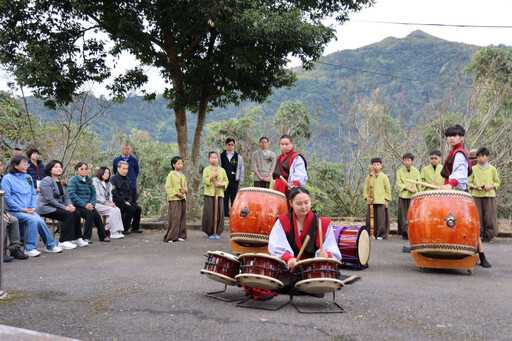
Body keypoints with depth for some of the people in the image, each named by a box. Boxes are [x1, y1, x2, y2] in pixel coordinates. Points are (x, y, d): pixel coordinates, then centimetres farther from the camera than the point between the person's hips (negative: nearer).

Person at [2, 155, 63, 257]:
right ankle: (29, 248, -21)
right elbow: (7, 198, -7)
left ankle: (50, 246, -9)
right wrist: (22, 209, -13)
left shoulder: (28, 177, 17)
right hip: (14, 211, -4)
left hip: (29, 210, 5)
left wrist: (32, 208, -1)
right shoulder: (7, 179, -1)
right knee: (33, 219, -30)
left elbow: (33, 194, 17)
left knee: (40, 221, -24)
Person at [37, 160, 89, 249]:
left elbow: (66, 197, 14)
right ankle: (63, 242, -26)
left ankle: (76, 239, -7)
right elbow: (50, 199, -20)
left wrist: (70, 205, -10)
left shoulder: (61, 182, 16)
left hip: (58, 206, 8)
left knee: (76, 213, -14)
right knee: (68, 214, -28)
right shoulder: (46, 181, -11)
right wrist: (64, 207, -23)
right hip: (46, 207, -8)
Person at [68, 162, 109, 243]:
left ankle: (103, 236, -11)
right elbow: (72, 195, -13)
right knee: (90, 214, -29)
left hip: (88, 205, 5)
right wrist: (85, 205, -20)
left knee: (96, 215, -22)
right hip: (77, 206, -5)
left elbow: (93, 193, 14)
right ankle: (86, 237, -19)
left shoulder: (89, 180, 16)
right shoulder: (73, 180, -3)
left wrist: (92, 203, -7)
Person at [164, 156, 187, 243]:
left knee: (182, 217, 7)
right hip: (174, 199, -7)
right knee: (174, 217, -11)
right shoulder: (171, 175, -3)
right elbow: (168, 187, -9)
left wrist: (184, 190, -1)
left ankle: (180, 235, 14)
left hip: (183, 199, 7)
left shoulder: (183, 176, 17)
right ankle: (170, 237, -7)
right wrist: (177, 193, -17)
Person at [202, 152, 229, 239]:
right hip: (209, 194, -2)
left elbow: (226, 181, 11)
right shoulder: (206, 170, 4)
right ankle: (210, 232, 8)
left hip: (219, 193, 2)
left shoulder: (222, 170, 12)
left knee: (219, 213, 0)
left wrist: (221, 184, -8)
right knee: (209, 213, -3)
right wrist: (212, 176, -19)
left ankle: (217, 232, 11)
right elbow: (204, 180, -6)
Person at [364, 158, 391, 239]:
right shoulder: (369, 177, 10)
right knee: (370, 218, 1)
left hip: (381, 201, -2)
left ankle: (381, 235, 5)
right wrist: (367, 197, -2)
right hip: (371, 202, 2)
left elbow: (388, 189, 6)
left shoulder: (384, 177, 5)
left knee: (381, 218, -4)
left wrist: (387, 200, 1)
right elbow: (366, 188, 12)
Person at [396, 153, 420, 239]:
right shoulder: (400, 172, 8)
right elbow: (399, 183, -2)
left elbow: (419, 184, 11)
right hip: (403, 196, 0)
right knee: (404, 215, -2)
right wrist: (409, 189, -13)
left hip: (413, 197, 0)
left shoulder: (416, 172, 9)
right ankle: (405, 233, 3)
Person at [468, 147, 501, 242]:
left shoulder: (492, 169, 8)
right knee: (477, 216, -2)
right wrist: (475, 187, -12)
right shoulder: (473, 169, 7)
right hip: (476, 195, 0)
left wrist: (491, 186, -7)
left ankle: (488, 235, 9)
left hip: (489, 195, 0)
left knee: (489, 216, -2)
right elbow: (469, 182, 7)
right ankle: (478, 234, 8)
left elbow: (497, 182, 13)